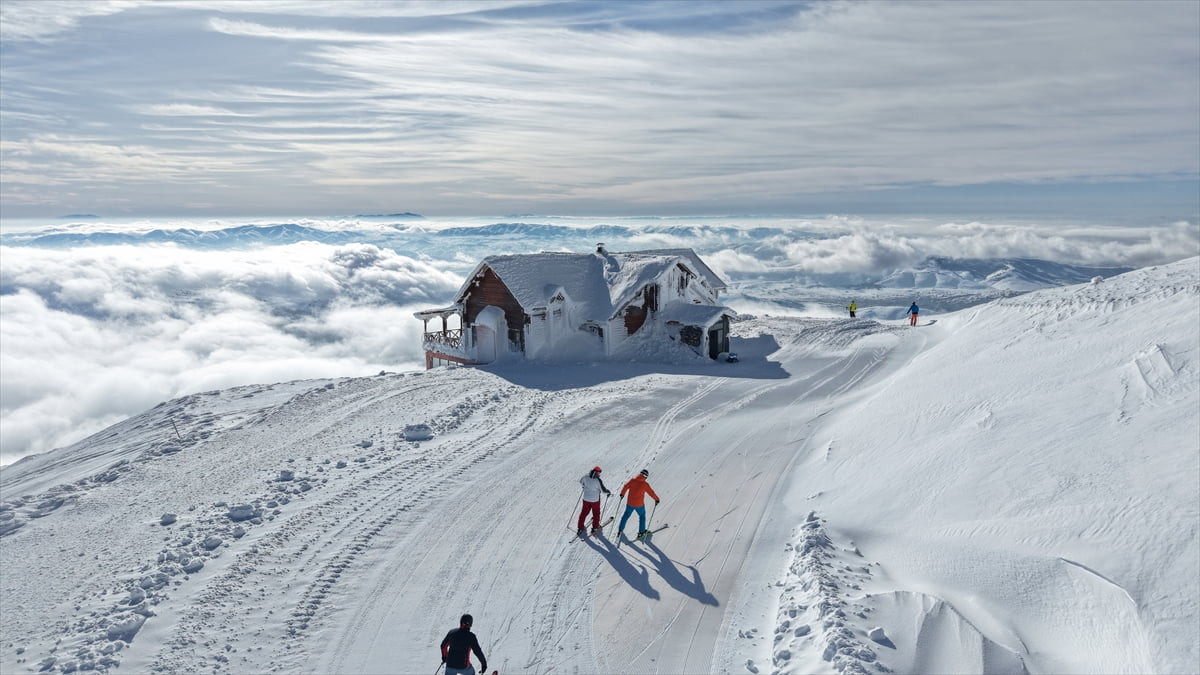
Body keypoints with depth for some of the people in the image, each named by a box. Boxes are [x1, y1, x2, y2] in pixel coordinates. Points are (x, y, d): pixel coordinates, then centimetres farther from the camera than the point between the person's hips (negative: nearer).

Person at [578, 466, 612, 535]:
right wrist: (609, 492, 2)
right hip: (595, 500, -4)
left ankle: (580, 528, 23)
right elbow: (603, 490, -19)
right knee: (596, 513, 17)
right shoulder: (598, 480, -23)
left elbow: (581, 482, 12)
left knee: (584, 513, 17)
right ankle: (594, 528, 26)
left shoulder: (586, 477, -9)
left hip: (586, 499, 4)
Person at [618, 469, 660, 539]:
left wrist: (622, 494, 22)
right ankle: (641, 532, 26)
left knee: (626, 515, 21)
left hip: (630, 503, 3)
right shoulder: (645, 484, -15)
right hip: (639, 504, -3)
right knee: (642, 516, 21)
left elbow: (625, 487, 5)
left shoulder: (632, 480, -6)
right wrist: (656, 499, 9)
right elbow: (651, 493, -8)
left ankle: (620, 530, 25)